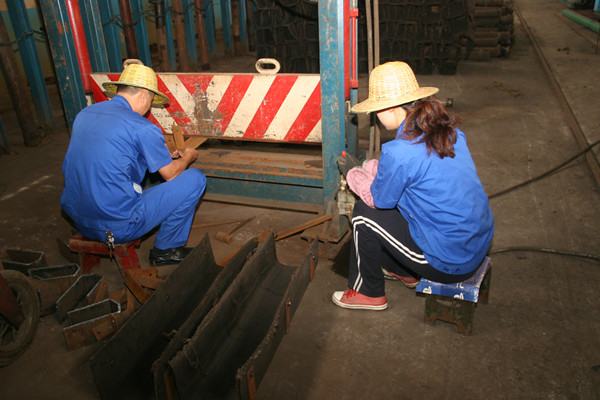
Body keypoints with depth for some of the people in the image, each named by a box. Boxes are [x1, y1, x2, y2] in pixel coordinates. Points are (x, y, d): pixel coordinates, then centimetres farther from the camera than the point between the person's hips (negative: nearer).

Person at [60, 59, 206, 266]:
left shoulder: (84, 114, 9)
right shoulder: (142, 128, -15)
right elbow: (171, 174, -3)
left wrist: (165, 155, 31)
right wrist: (188, 157, 21)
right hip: (117, 226, -8)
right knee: (195, 178, 1)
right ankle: (165, 250, 13)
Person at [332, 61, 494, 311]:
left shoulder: (399, 151, -25)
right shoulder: (447, 130, 0)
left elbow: (378, 198, -6)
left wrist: (352, 173, 10)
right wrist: (362, 167, 16)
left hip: (452, 263, -8)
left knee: (364, 213, 1)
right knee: (396, 200, 20)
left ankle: (369, 293, 22)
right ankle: (404, 271, 39)